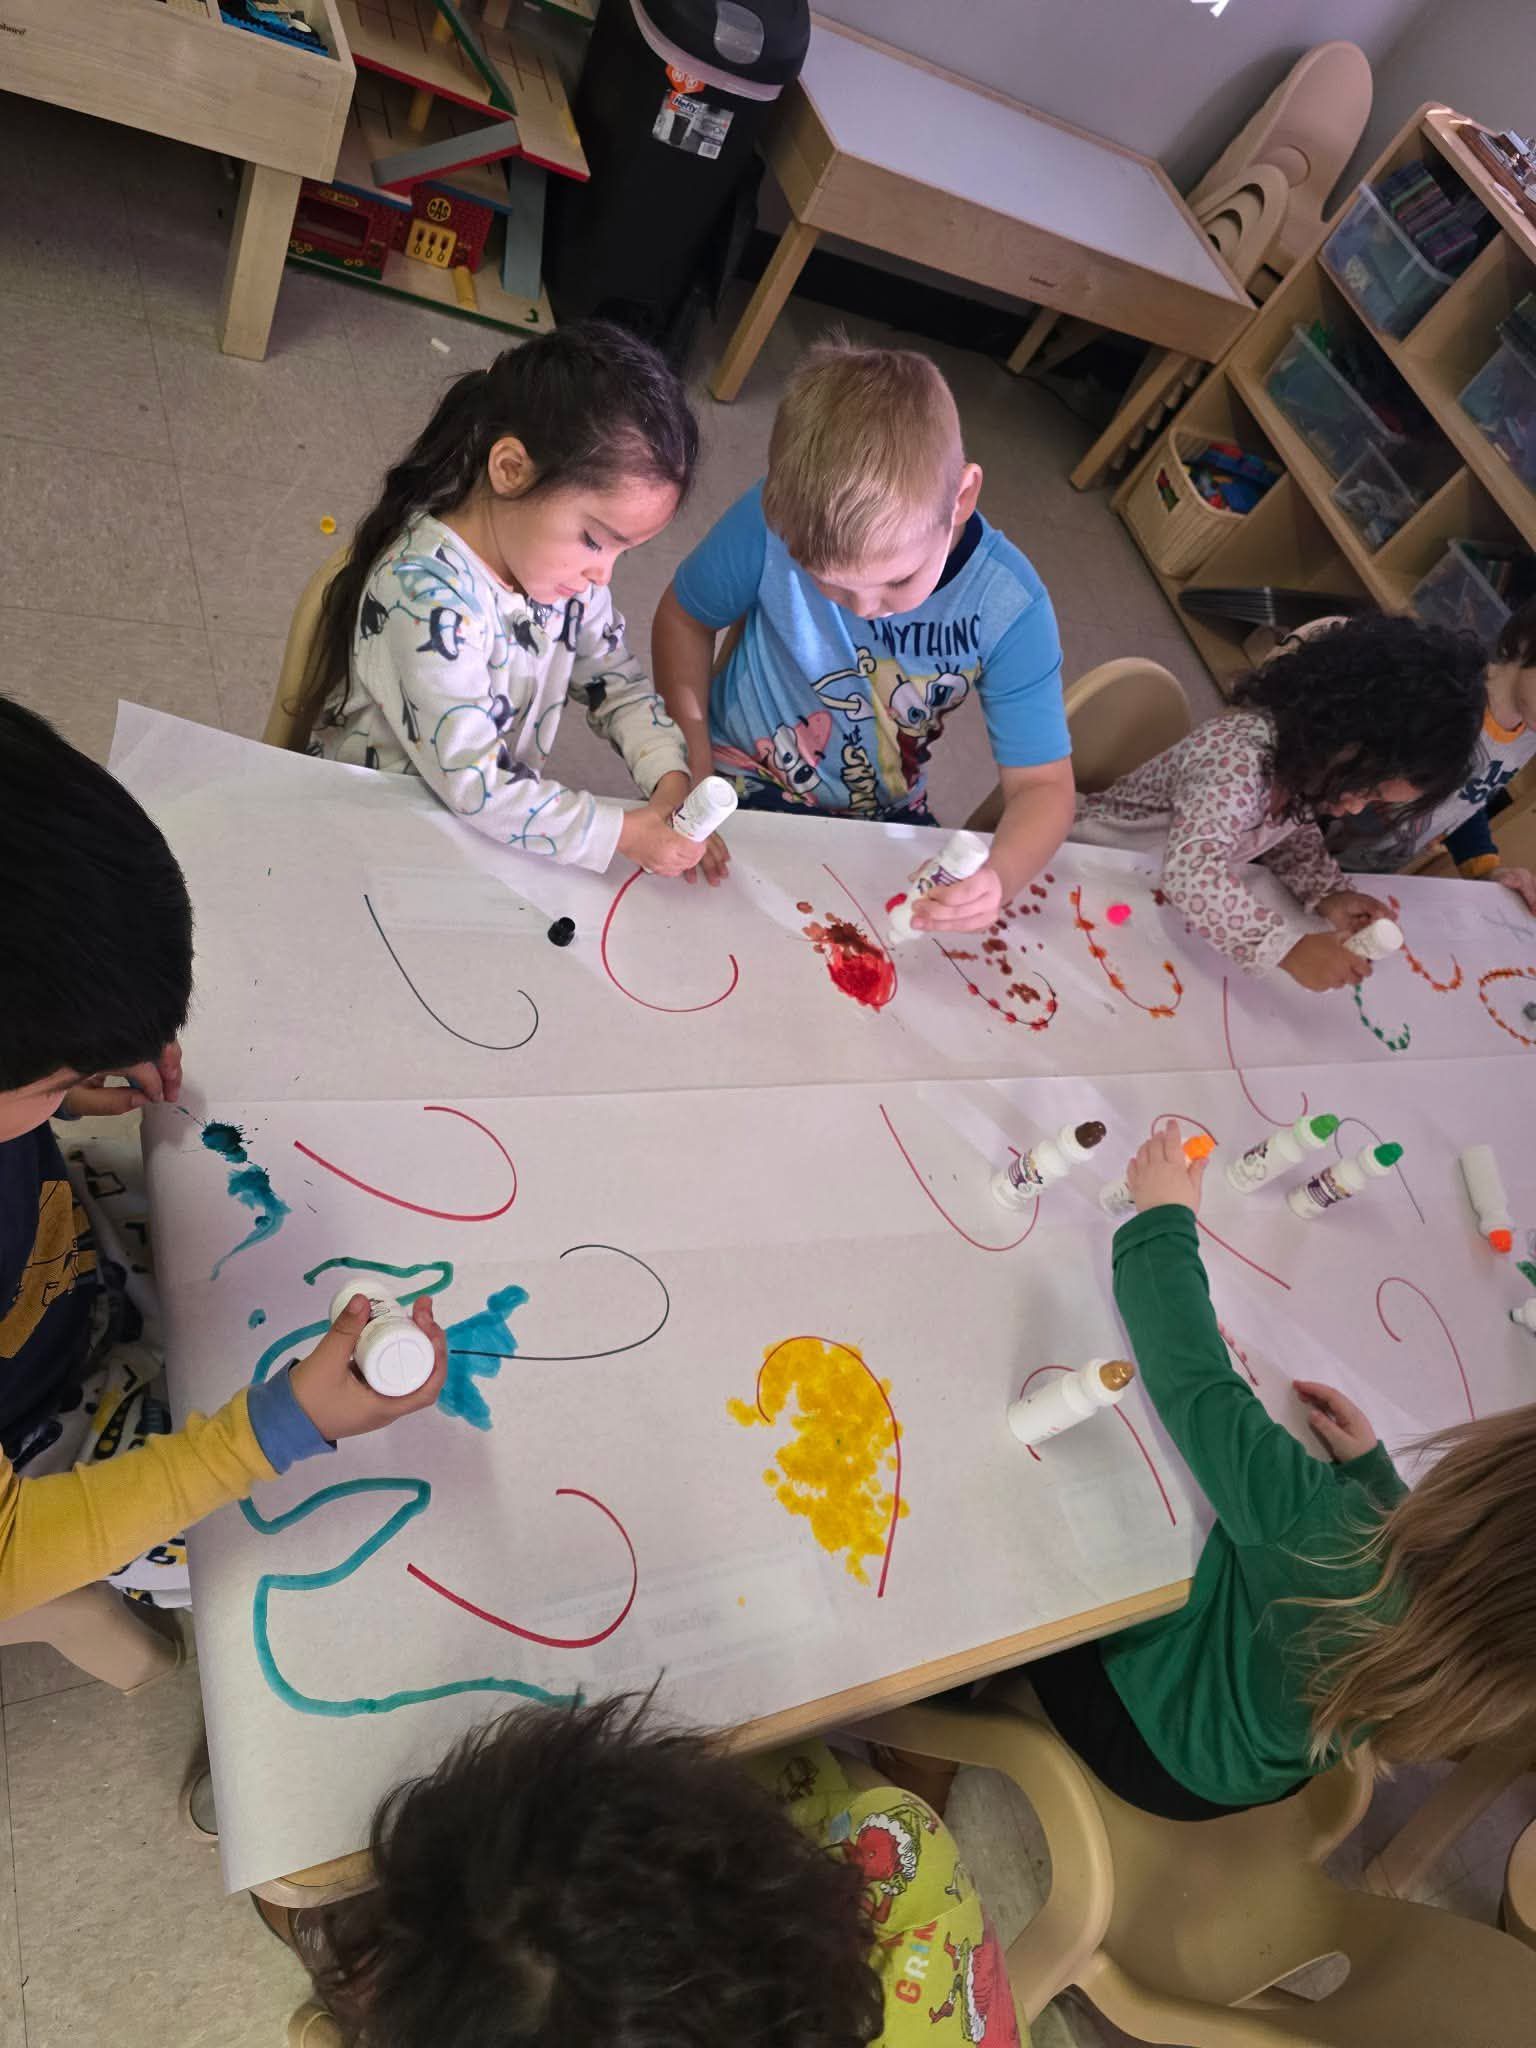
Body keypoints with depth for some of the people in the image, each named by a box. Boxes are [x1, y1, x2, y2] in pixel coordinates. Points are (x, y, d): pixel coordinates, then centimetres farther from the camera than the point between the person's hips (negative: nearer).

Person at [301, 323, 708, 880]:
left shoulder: (561, 555, -6)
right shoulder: (429, 593, -28)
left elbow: (616, 680, 5)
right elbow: (474, 789, -28)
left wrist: (670, 780, -12)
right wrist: (626, 832, -25)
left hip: (505, 814, 6)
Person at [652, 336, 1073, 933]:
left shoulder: (1010, 609, -22)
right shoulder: (774, 522, -24)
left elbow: (1041, 783, -18)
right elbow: (684, 617, -5)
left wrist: (1000, 876, -39)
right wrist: (692, 769, -13)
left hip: (885, 818, 2)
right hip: (743, 788, -2)